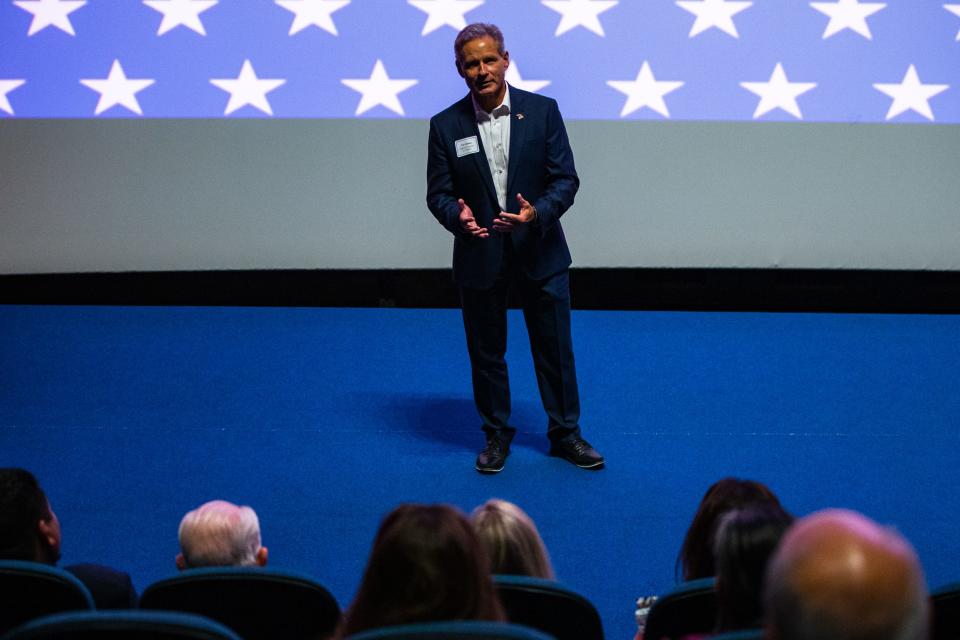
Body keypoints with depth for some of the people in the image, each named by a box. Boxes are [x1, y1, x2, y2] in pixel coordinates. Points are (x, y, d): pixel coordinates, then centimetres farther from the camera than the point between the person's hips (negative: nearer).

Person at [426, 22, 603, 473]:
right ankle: (496, 435, 28)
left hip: (540, 252, 0)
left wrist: (537, 212, -25)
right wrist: (457, 215, -24)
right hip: (479, 257, 0)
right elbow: (438, 192, -1)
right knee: (486, 352, 12)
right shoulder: (446, 126, -4)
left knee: (555, 347, 8)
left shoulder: (542, 111, -5)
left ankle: (565, 434, 24)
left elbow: (566, 179, -6)